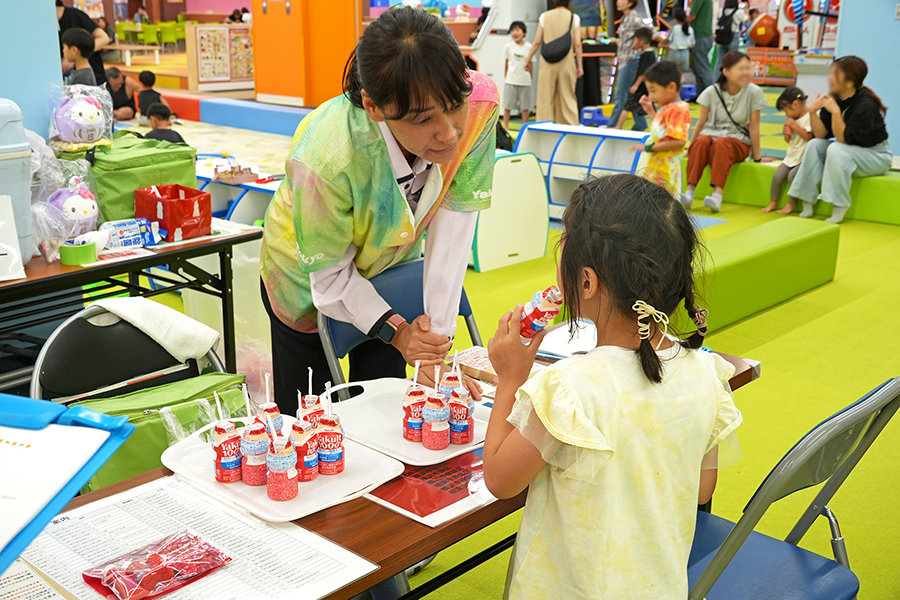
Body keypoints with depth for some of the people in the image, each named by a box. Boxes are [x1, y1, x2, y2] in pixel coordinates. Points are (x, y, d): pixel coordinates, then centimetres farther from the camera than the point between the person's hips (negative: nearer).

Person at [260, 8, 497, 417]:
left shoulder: (479, 105, -32)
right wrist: (397, 331, -32)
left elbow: (453, 223, -25)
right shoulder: (323, 160, -41)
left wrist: (439, 340, -24)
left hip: (392, 264, 3)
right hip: (308, 279, -3)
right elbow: (330, 276, -24)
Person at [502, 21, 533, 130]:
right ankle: (505, 126, 12)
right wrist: (506, 77, 12)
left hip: (525, 81, 0)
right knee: (507, 105, 3)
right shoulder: (508, 46, 1)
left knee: (525, 106, 5)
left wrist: (530, 78, 8)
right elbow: (507, 63, 10)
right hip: (510, 81, 0)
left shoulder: (529, 47, -1)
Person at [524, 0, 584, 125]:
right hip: (566, 62, 0)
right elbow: (577, 44, -3)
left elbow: (537, 42, 2)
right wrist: (579, 66, 3)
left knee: (545, 98, 4)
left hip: (547, 62, 0)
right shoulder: (574, 18, 1)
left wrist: (529, 60, 13)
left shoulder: (544, 16, 3)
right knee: (567, 98, 5)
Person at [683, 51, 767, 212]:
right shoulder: (712, 92, -2)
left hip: (739, 141, -2)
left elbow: (754, 126, -3)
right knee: (701, 141, -34)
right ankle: (689, 192, -42)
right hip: (712, 134, 2)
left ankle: (717, 194, -51)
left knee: (721, 143, -36)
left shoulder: (753, 93, -5)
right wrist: (689, 149, 4)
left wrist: (757, 156, -1)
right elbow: (701, 122, 3)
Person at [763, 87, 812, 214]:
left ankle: (792, 202, -8)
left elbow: (808, 136, -24)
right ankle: (773, 202, 9)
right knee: (777, 176, -6)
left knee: (792, 174, -26)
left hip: (804, 157, -8)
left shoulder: (810, 116, -12)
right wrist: (787, 134, 0)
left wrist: (794, 125, -18)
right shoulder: (794, 118, 14)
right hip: (791, 156, 8)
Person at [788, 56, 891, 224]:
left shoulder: (866, 104, -25)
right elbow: (821, 135, -7)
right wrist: (813, 112, -20)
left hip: (876, 156, -7)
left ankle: (839, 210, -27)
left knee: (836, 150, -32)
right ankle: (807, 205, -13)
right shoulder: (834, 99, -5)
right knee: (815, 145, -13)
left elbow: (845, 139, -29)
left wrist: (836, 112, -35)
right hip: (849, 150, 7)